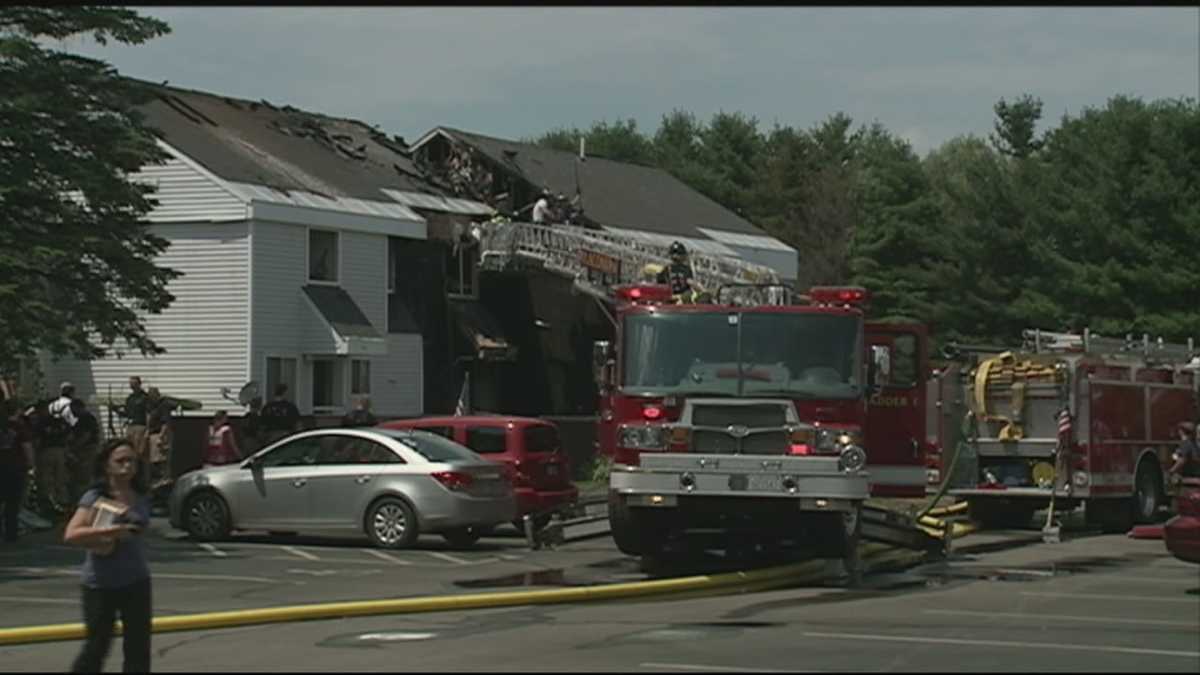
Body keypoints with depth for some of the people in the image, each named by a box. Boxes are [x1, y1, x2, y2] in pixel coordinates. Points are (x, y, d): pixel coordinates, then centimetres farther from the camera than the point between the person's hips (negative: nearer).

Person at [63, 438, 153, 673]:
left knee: (138, 649, 4)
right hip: (100, 584, -4)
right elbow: (71, 535, -19)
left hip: (136, 582, 4)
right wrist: (109, 530, -28)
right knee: (97, 647, 3)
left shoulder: (141, 500, 5)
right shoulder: (95, 498, -9)